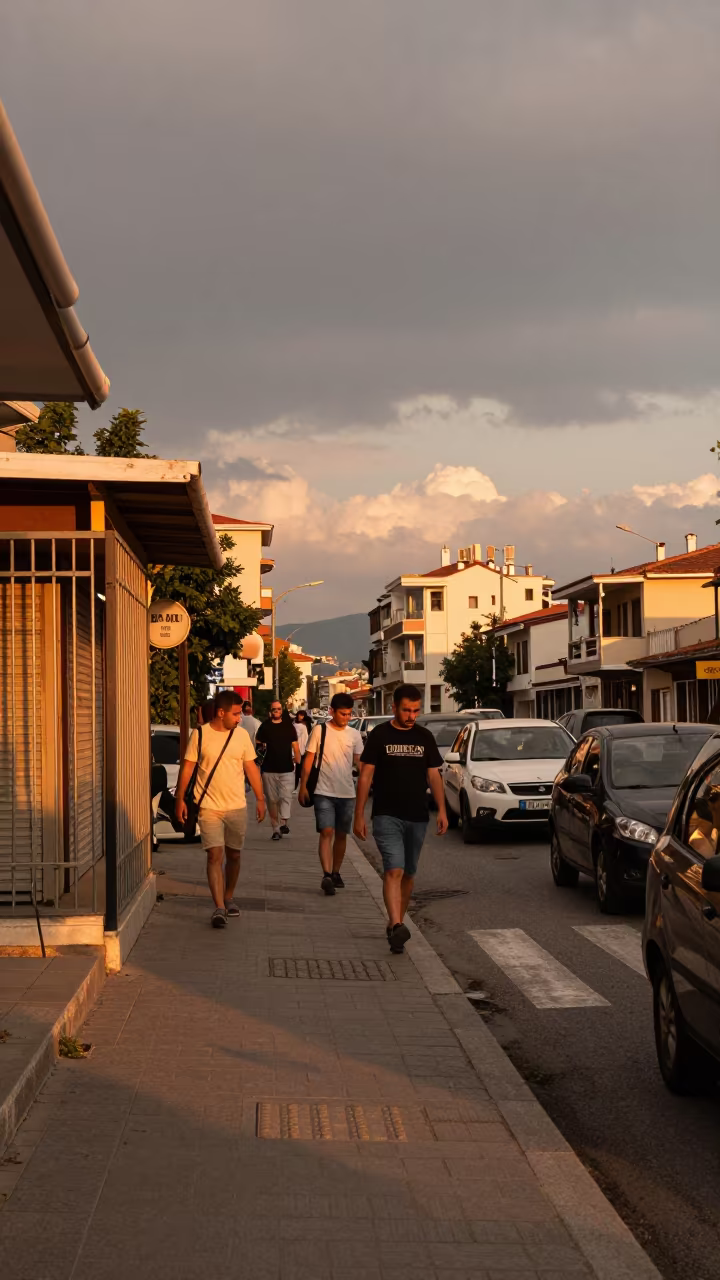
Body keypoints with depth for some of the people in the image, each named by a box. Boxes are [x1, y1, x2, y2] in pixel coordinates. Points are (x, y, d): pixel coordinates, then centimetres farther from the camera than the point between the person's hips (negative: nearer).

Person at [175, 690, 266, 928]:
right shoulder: (200, 735, -5)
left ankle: (228, 898, 30)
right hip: (209, 807, -3)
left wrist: (260, 798, 8)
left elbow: (251, 767, 10)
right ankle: (219, 908, -15)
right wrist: (179, 799, -2)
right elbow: (187, 767, 0)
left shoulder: (241, 735, 3)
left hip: (237, 807, 3)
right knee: (215, 855, -11)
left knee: (233, 855, 11)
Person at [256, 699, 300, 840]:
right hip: (269, 770, 0)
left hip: (287, 769, 0)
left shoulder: (289, 726, 7)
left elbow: (295, 746, 8)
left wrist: (298, 762, 1)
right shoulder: (264, 727, 5)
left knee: (285, 796, -14)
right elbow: (258, 744, 7)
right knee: (272, 800, 4)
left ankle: (283, 823, -9)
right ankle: (276, 828, 9)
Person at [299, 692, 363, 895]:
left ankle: (336, 873, 24)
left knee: (341, 834, 11)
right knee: (327, 832, -14)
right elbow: (308, 759, 0)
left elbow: (359, 762, 6)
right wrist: (303, 786, -2)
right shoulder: (320, 731, -4)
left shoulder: (354, 735, 4)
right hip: (324, 792, -4)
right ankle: (327, 875, -21)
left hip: (347, 793, 4)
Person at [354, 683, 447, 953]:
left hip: (417, 818, 4)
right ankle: (397, 926, -30)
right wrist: (359, 815, -5)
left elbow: (434, 776, 12)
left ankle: (395, 923, 24)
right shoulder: (380, 735, -2)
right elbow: (366, 776, -1)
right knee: (394, 871, -18)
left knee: (408, 874, 10)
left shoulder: (425, 737, 8)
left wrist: (442, 810, 0)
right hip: (387, 816, -4)